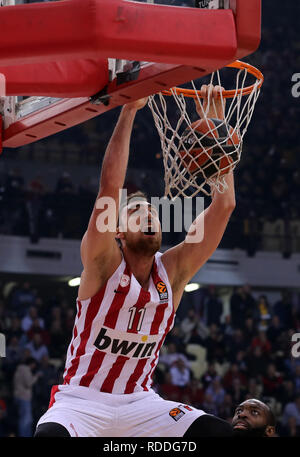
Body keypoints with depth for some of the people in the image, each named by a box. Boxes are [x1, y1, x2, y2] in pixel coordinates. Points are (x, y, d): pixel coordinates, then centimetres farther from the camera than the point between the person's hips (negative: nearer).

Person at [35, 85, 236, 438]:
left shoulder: (172, 271, 1)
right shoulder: (103, 262, -9)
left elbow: (223, 205, -5)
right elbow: (110, 187, -24)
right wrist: (128, 111, -24)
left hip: (139, 404, 4)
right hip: (81, 401, -4)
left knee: (220, 433, -17)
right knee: (51, 435, -36)